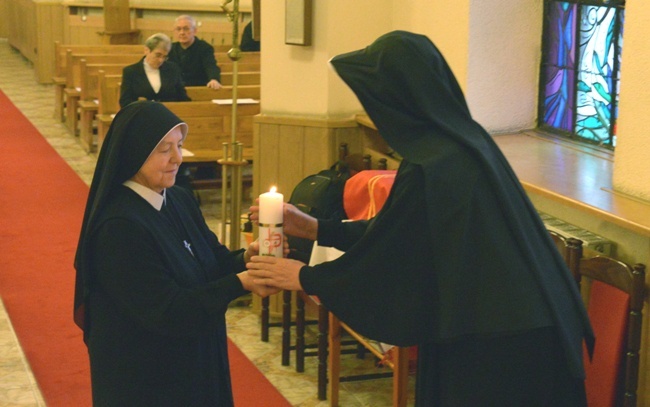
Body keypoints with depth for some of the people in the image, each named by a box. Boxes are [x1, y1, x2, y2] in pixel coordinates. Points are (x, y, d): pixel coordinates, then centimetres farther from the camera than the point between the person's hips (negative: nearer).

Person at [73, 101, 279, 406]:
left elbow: (211, 261, 5)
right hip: (144, 376, -7)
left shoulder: (180, 201, 1)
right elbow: (165, 311, -25)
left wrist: (244, 259, -16)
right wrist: (241, 284, -26)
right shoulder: (119, 227, -24)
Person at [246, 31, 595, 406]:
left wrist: (305, 278, 2)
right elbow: (398, 231, 13)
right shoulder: (463, 139, 5)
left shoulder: (431, 168, -23)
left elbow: (387, 254, -12)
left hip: (489, 344, -8)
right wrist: (317, 229, 17)